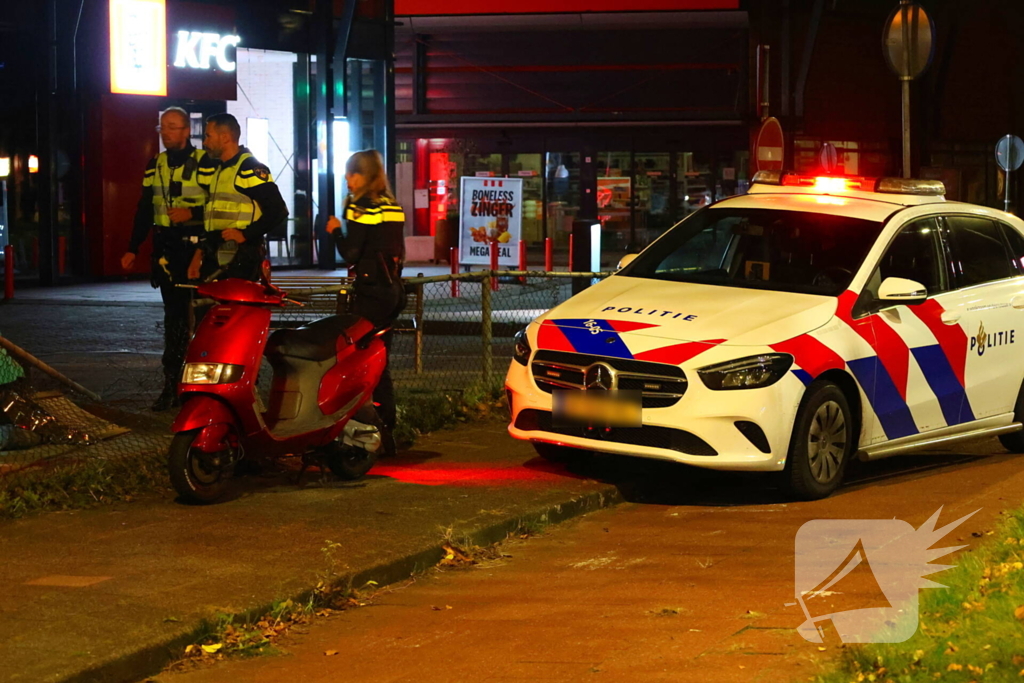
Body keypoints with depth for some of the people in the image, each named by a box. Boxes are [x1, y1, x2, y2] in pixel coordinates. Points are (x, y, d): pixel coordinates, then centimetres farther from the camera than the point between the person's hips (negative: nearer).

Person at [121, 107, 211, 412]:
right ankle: (172, 382, 5)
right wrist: (133, 249, 14)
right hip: (167, 249, 5)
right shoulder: (156, 165, 15)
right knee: (174, 316, 5)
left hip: (197, 247, -5)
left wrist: (193, 213, -20)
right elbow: (144, 209, 18)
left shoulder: (204, 162, -3)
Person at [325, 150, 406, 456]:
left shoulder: (361, 207, -12)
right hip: (392, 289, 8)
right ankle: (387, 433, 14)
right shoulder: (393, 206, 12)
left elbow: (351, 254, -15)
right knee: (380, 363, 12)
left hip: (370, 290, -8)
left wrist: (336, 230, 0)